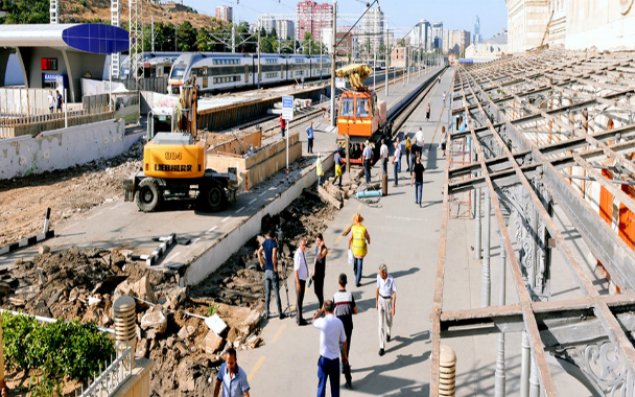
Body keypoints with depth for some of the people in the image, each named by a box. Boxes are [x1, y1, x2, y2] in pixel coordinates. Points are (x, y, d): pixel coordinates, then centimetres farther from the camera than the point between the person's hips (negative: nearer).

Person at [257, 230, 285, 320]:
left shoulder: (264, 243, 4)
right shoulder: (274, 243, -12)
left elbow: (259, 252, -3)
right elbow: (274, 256, -23)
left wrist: (261, 263, 4)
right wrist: (275, 267, -13)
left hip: (266, 270, 5)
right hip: (273, 271, -5)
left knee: (267, 293, 10)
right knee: (276, 293, 0)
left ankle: (266, 313, 13)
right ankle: (280, 313, 4)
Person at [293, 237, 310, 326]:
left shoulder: (303, 253, 5)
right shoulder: (298, 255, -21)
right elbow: (296, 270, -21)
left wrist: (305, 279, 17)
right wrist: (298, 283, -22)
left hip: (303, 279, 9)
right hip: (299, 279, -9)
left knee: (301, 299, 17)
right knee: (299, 299, 0)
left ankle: (299, 318, 29)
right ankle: (299, 320, 8)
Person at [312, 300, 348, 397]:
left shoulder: (323, 322, -14)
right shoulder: (339, 322, -5)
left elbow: (314, 321, 9)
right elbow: (343, 341, 2)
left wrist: (321, 310, 8)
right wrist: (344, 355, 14)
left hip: (324, 358, -2)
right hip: (335, 358, 2)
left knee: (322, 384, 5)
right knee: (335, 385, 12)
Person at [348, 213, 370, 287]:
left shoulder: (353, 228, -15)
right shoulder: (364, 229, -18)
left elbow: (350, 238, -13)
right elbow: (368, 237, -3)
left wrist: (349, 246, 5)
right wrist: (369, 242, 20)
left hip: (354, 248, 2)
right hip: (361, 249, -2)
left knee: (355, 261, 26)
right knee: (360, 265, 4)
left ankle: (356, 275, 47)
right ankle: (357, 281, 1)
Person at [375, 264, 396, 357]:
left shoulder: (391, 280, -22)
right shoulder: (379, 277, -10)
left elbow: (394, 293, -17)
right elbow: (377, 289, 3)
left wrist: (393, 307, -19)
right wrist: (376, 302, 9)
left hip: (389, 300, -2)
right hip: (381, 300, 2)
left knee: (389, 320, 21)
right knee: (381, 324, -2)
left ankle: (388, 333, 57)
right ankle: (382, 347, -2)